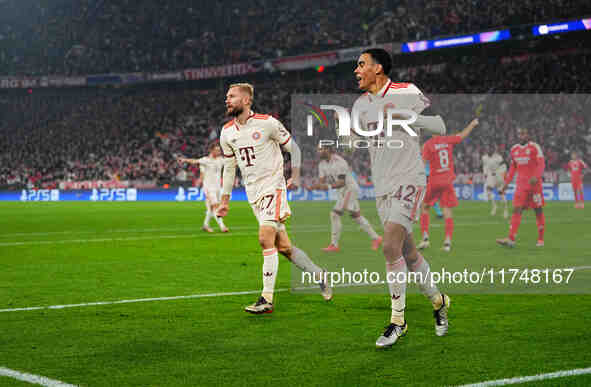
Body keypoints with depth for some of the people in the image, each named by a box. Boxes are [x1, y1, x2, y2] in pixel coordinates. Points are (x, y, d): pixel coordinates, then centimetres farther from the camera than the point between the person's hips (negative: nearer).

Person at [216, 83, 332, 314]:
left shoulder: (267, 123, -8)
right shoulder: (227, 132, 8)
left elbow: (293, 148, 1)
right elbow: (229, 167, 17)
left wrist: (295, 176, -11)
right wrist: (225, 201, 15)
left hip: (273, 186, -6)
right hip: (252, 192, 6)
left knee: (265, 238, -20)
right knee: (283, 247, 6)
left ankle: (267, 299, -18)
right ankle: (319, 275, 26)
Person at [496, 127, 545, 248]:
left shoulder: (534, 147, -6)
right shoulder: (514, 149, 11)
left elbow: (541, 165, -13)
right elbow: (512, 169, 19)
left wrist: (536, 177, -31)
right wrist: (505, 185, 15)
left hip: (534, 184, -4)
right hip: (521, 185, 4)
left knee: (538, 211, 4)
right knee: (516, 210, -7)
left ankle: (540, 239, 14)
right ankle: (511, 239, -15)